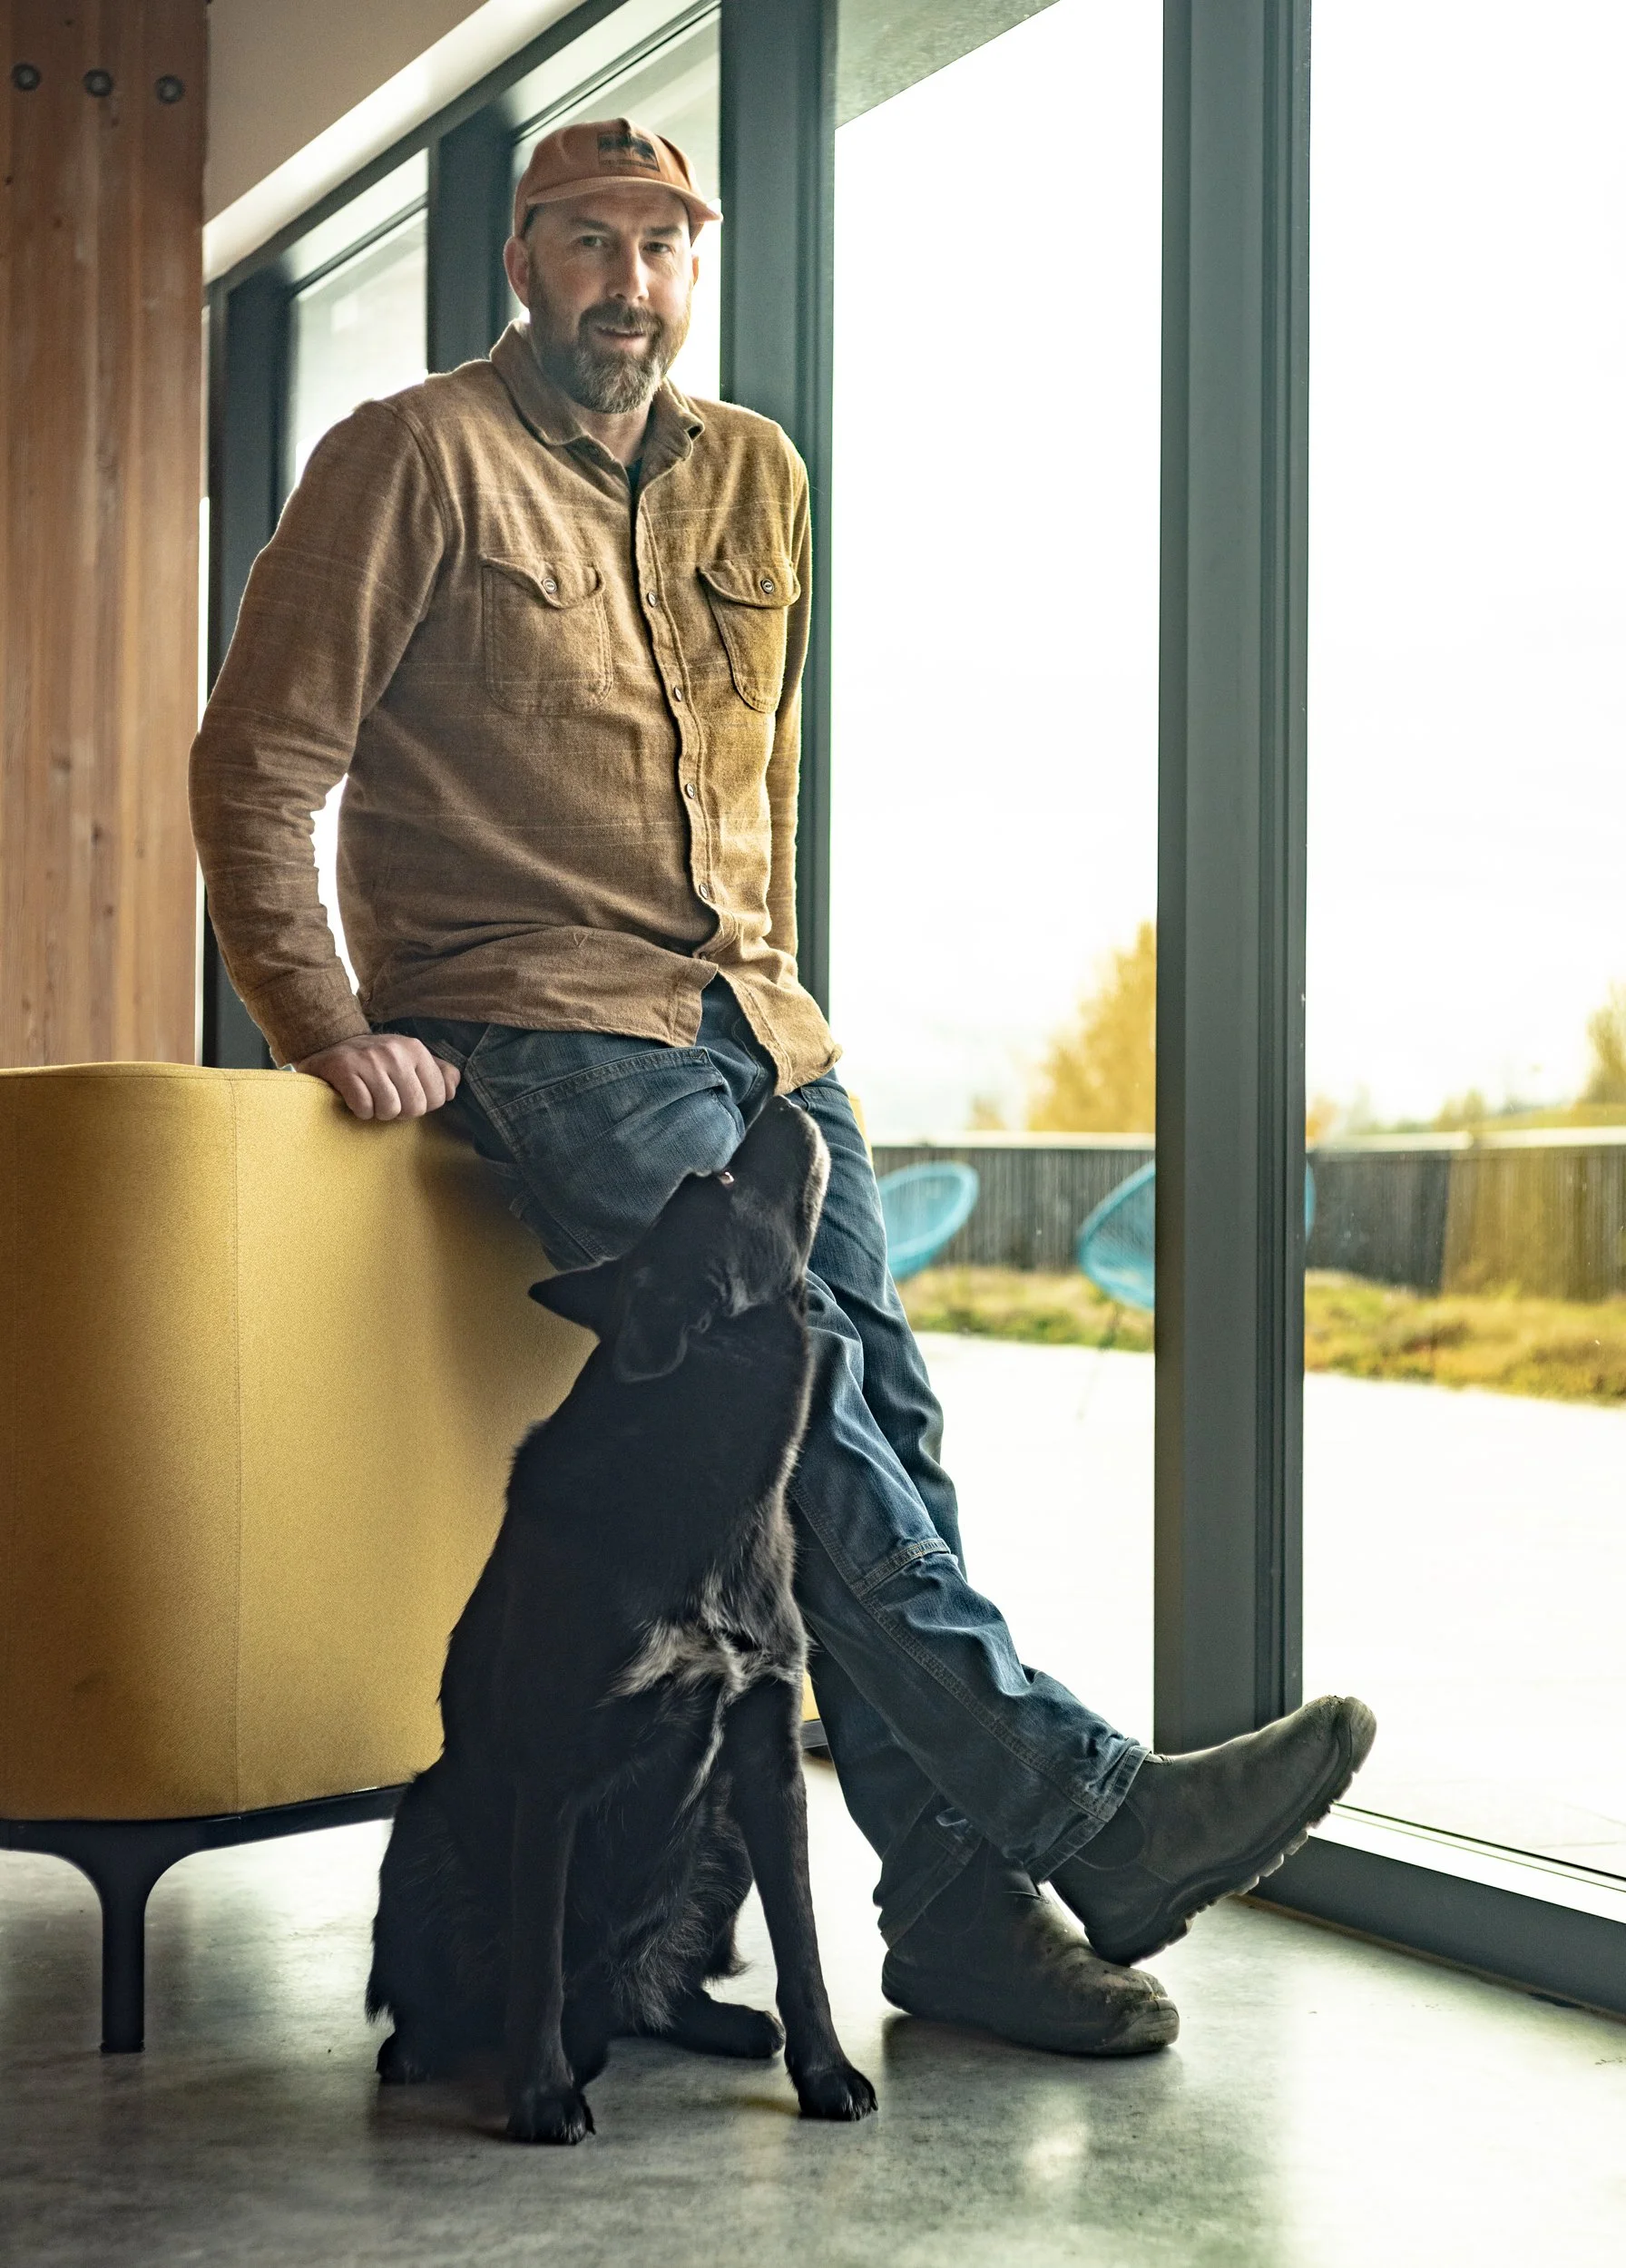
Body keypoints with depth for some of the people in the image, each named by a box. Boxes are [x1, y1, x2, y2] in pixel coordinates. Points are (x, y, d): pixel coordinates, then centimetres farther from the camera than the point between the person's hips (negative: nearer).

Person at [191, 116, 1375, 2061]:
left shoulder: (755, 479, 18)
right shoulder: (416, 459, 0)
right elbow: (258, 761, -3)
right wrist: (322, 1021, -11)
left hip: (748, 1022, 6)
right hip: (533, 1023, -5)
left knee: (884, 1412, -6)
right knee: (789, 1382, -22)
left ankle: (963, 1904, -2)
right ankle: (1075, 1802, -22)